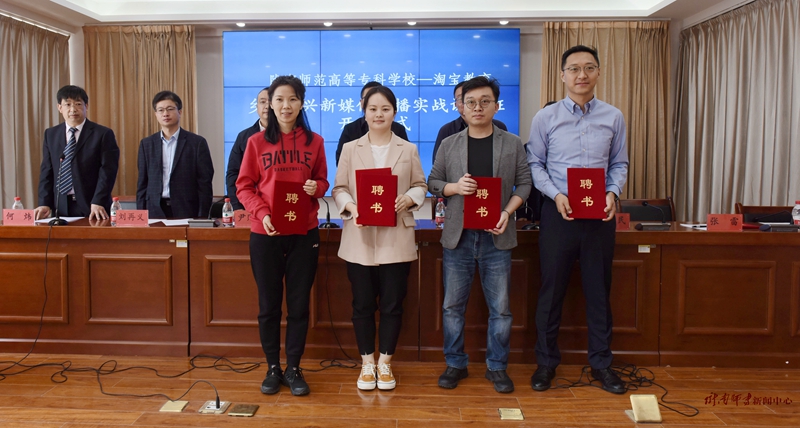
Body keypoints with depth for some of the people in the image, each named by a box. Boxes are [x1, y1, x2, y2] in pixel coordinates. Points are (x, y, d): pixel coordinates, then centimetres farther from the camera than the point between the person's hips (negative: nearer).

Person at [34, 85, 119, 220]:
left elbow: (107, 172, -8)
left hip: (91, 209, -3)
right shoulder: (50, 134, 13)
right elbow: (47, 172, 10)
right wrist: (45, 203, -1)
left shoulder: (104, 134, -2)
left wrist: (98, 203, -18)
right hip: (60, 208, 4)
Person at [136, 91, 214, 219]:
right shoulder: (147, 144, 10)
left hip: (186, 212, -2)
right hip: (155, 212, 3)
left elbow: (205, 184, -2)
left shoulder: (197, 143, 0)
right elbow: (142, 183, 12)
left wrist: (202, 218, -8)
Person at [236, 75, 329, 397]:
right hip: (265, 234, -1)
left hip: (305, 233, 1)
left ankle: (293, 368, 22)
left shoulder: (314, 142, 4)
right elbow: (243, 186, 2)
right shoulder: (256, 142, 1)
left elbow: (323, 182, 12)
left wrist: (316, 187, -12)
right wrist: (262, 213, -15)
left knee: (299, 304, 7)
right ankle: (273, 368, 24)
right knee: (269, 304, 8)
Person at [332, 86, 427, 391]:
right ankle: (367, 363, 22)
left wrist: (407, 199, -13)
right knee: (362, 304, 7)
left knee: (392, 304, 5)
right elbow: (339, 188, 4)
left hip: (396, 239, 0)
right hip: (359, 239, 0)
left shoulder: (408, 150, 8)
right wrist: (352, 207, -15)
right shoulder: (350, 149, 7)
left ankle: (385, 363, 22)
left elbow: (420, 185, 8)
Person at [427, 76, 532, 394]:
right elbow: (433, 182, 9)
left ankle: (496, 367, 23)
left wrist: (508, 212, -12)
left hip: (496, 236, -1)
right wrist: (454, 187, -12)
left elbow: (524, 183, 4)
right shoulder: (449, 144, 6)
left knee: (500, 308, 6)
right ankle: (455, 364, 24)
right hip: (458, 235, 1)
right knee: (452, 306, 8)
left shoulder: (512, 144, 4)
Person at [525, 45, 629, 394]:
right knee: (551, 289, 5)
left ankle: (601, 363, 24)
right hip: (558, 212, -1)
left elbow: (619, 164, 9)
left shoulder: (613, 117, 6)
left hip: (600, 214, 2)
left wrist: (612, 192, -10)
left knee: (599, 289, 9)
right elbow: (535, 164, 1)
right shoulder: (545, 117, 2)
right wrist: (556, 195, -14)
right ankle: (546, 362, 20)